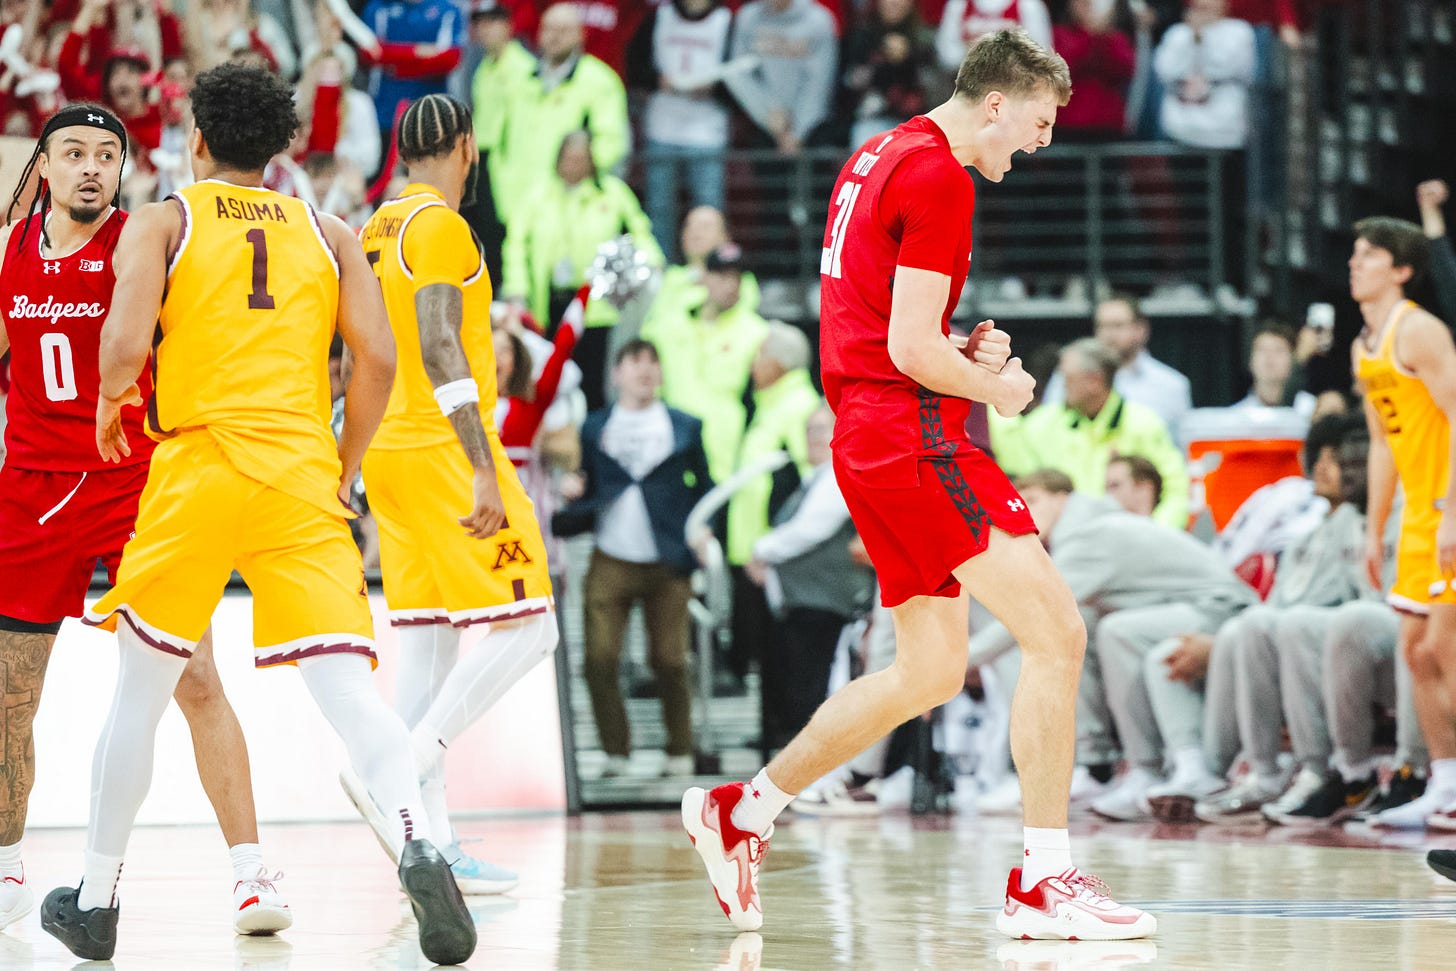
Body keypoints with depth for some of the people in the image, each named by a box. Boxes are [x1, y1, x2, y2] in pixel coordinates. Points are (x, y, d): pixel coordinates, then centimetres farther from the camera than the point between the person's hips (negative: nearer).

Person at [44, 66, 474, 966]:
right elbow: (379, 359, 5)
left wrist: (108, 409, 14)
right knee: (347, 682, -9)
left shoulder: (162, 223, 8)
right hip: (301, 473, 1)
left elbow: (125, 344, -7)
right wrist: (347, 465, 18)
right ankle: (417, 839, -36)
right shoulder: (327, 234, 16)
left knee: (141, 686, 14)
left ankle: (95, 899, 24)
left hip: (197, 465, -1)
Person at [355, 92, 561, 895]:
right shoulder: (439, 225, -11)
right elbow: (439, 349, -20)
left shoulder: (378, 228, 16)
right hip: (444, 448, -9)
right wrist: (485, 468, -23)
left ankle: (430, 842, 3)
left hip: (390, 448, 9)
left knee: (426, 643, 6)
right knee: (525, 629, -7)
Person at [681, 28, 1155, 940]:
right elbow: (909, 350, -18)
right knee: (1057, 631, -13)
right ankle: (1043, 882, -15)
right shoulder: (939, 176, -13)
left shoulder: (878, 157, 18)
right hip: (913, 430, -10)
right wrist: (997, 387, -1)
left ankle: (743, 809, 24)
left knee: (932, 673, 17)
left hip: (866, 435, 10)